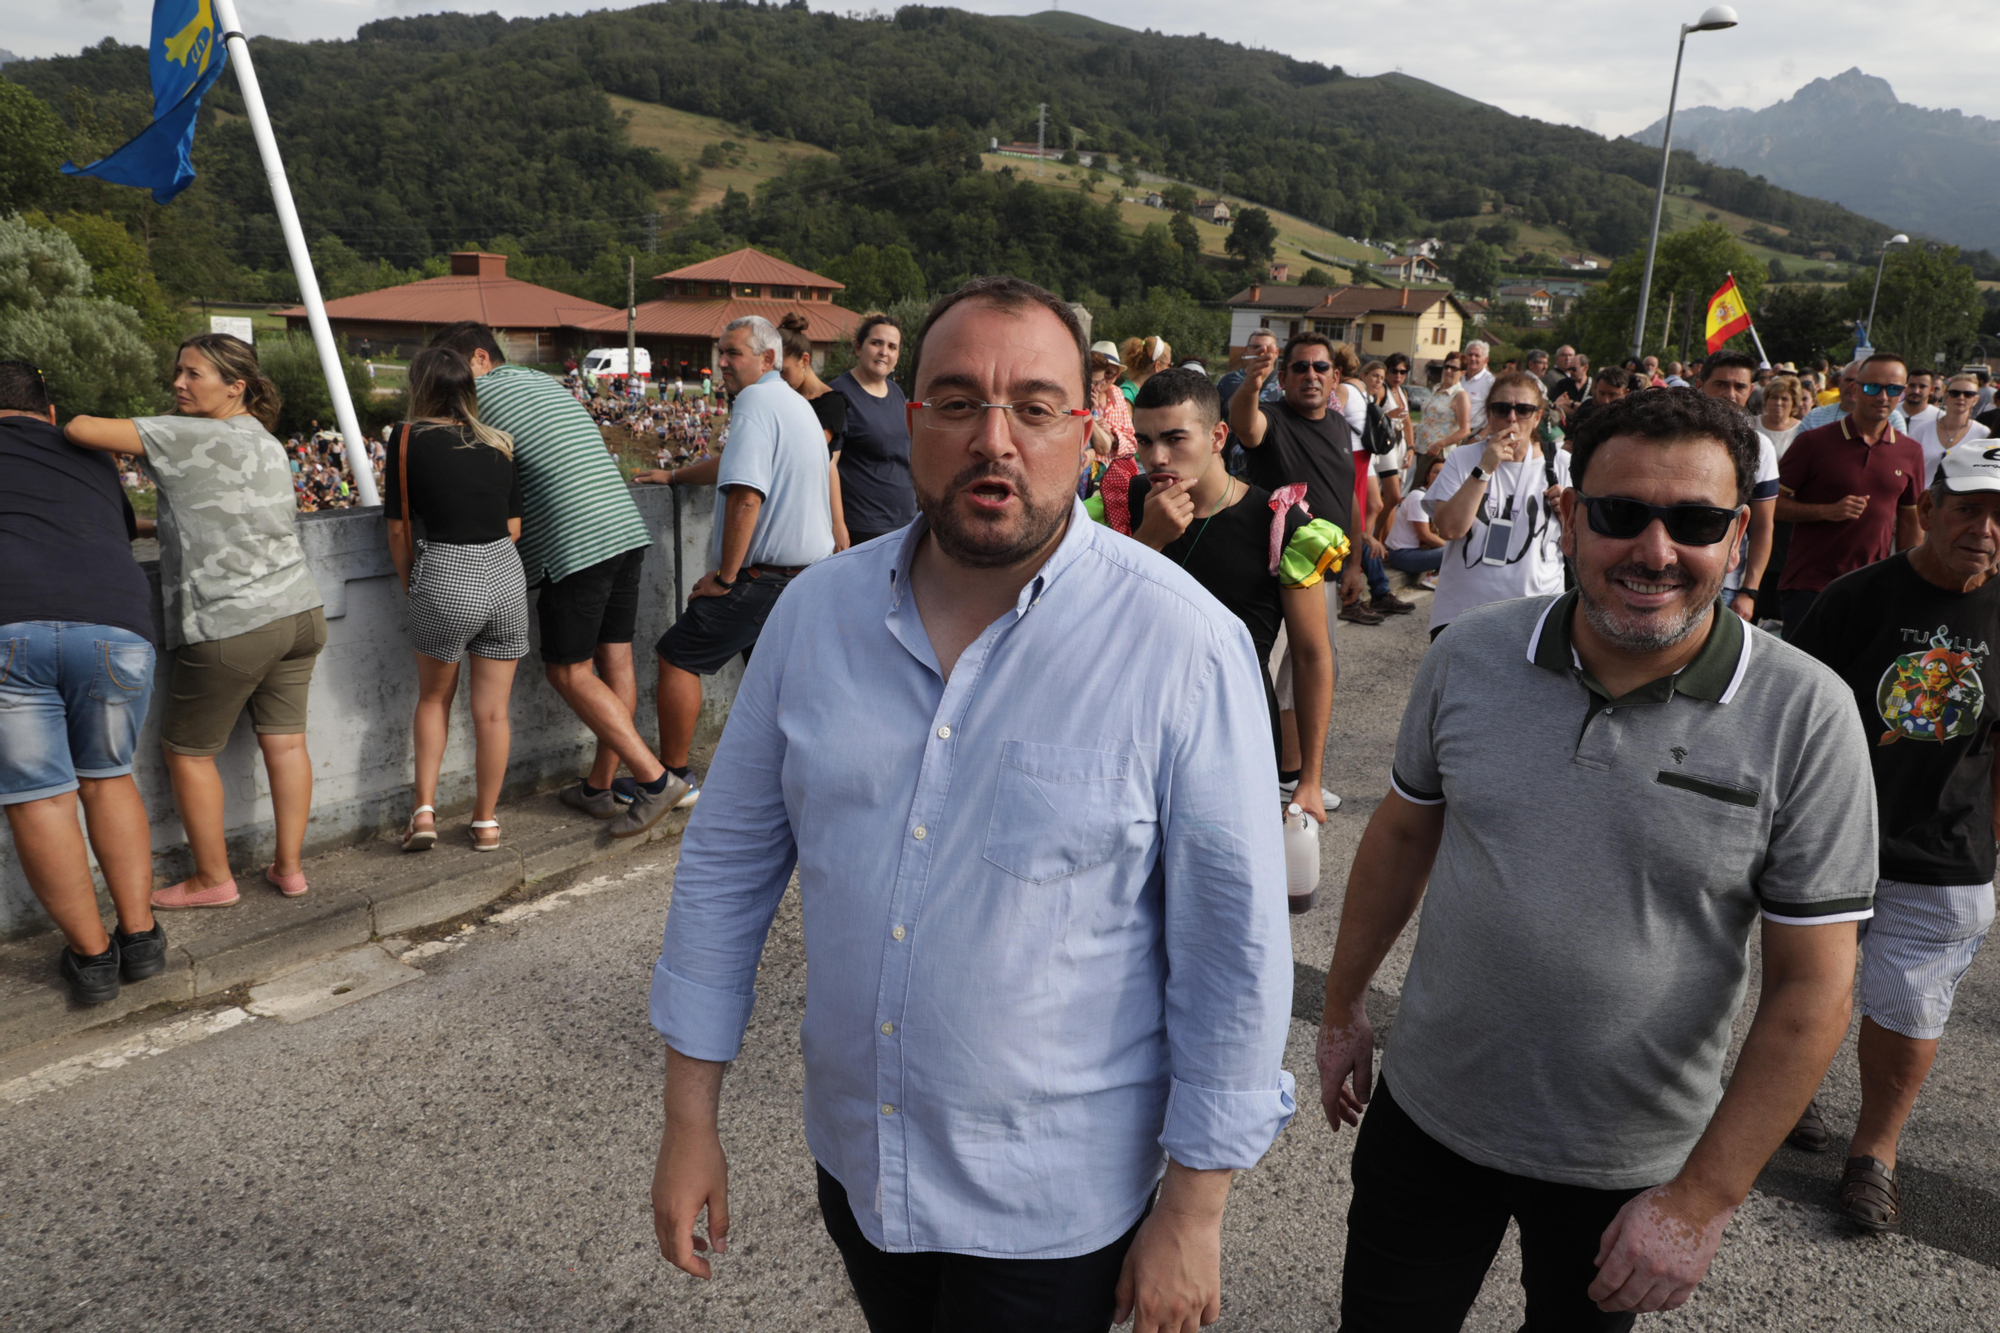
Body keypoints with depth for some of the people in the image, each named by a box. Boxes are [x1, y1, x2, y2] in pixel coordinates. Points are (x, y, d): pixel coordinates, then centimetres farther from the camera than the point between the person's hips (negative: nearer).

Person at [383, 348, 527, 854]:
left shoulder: (409, 441, -1)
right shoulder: (497, 444, 9)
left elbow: (399, 529, 1)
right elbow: (514, 527, 11)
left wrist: (411, 586, 15)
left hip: (444, 581, -3)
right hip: (506, 575, 3)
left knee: (433, 698, 21)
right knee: (492, 710, 11)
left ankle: (424, 810, 18)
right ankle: (486, 823, 22)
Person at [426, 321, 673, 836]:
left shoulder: (482, 395, -1)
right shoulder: (546, 382, 23)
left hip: (576, 543, -8)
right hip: (626, 528, 8)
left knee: (568, 671, 0)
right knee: (614, 659, 9)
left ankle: (653, 778, -5)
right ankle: (601, 788, 18)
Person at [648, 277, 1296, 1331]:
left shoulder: (1183, 645, -19)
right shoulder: (817, 610, -7)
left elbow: (1235, 945, -14)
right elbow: (729, 855, 1)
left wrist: (1194, 1210, -8)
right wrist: (690, 1115, 3)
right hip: (852, 1160, 5)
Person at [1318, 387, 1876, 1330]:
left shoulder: (1804, 717, -16)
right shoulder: (1470, 654, -10)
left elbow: (1813, 988, -13)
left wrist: (1703, 1199, -13)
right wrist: (1343, 1007, 9)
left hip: (1627, 1168, -1)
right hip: (1425, 1113, 2)